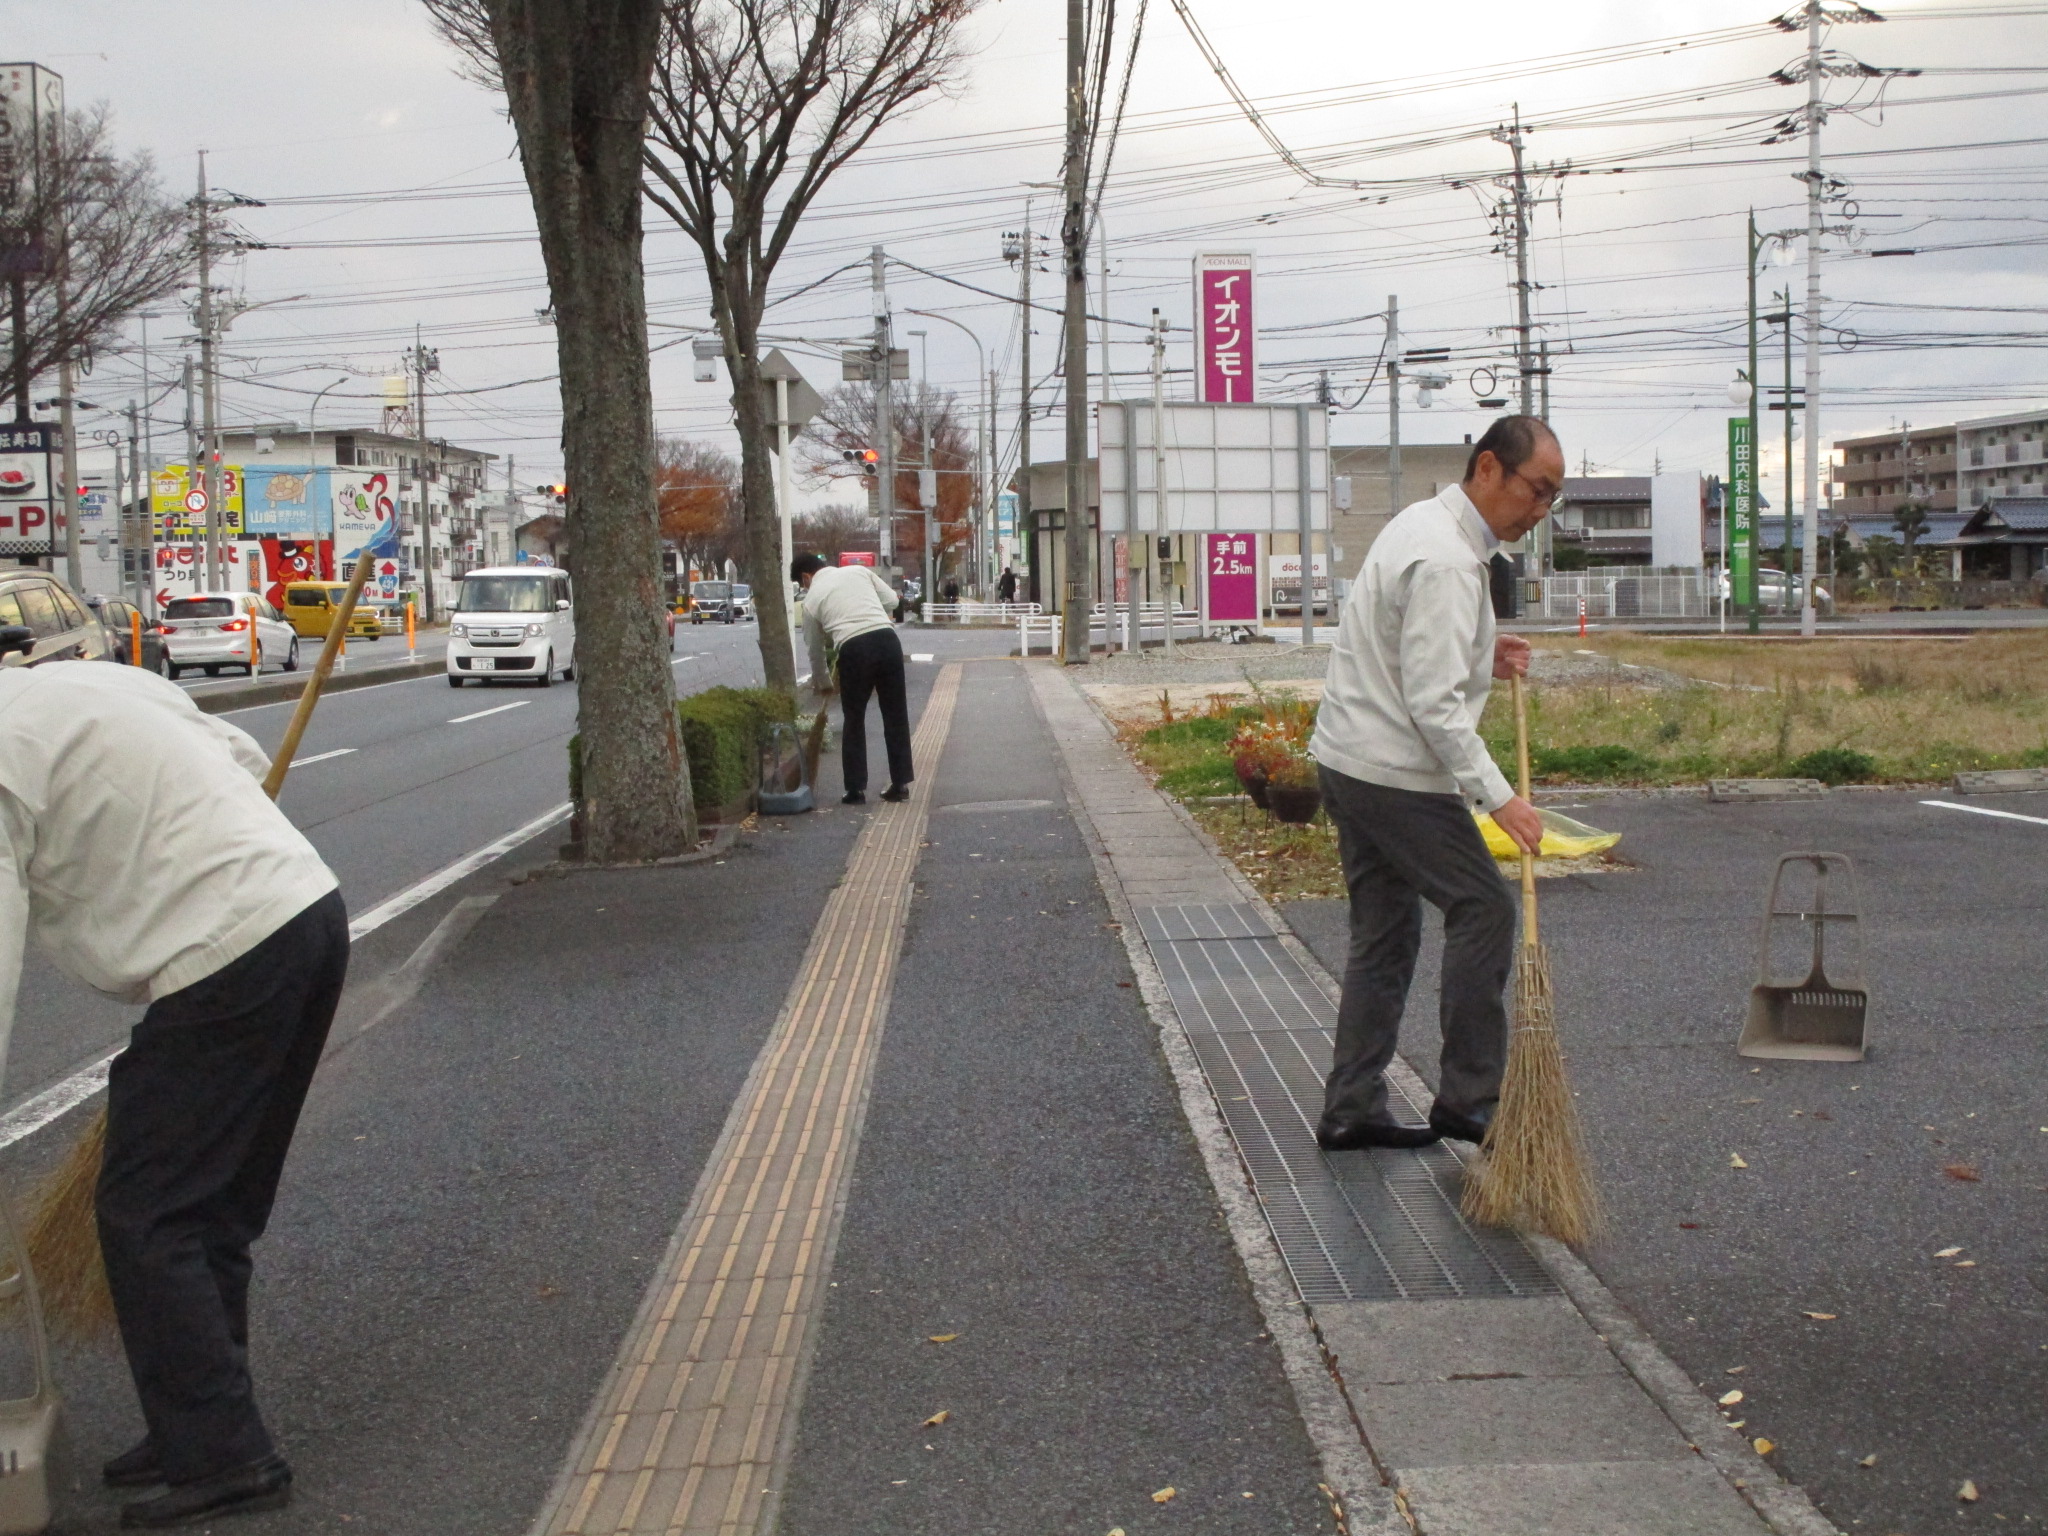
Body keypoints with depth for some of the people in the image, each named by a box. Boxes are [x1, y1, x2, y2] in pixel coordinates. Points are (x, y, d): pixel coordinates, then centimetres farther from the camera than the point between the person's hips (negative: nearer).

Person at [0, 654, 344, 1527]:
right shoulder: (94, 681, 16)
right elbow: (246, 761, 24)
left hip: (228, 963, -10)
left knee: (143, 1215, 0)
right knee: (216, 1209, 17)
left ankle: (220, 1454, 2)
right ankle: (203, 1433, 26)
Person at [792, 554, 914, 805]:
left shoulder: (812, 598, 15)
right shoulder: (859, 571, 20)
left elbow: (815, 649, 23)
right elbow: (891, 600, 16)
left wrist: (821, 682, 38)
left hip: (854, 649, -2)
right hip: (887, 638, 2)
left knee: (854, 720, 12)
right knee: (895, 715, 12)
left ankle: (856, 789, 11)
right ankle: (900, 784, 15)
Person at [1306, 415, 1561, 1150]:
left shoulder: (1425, 525, 13)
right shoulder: (1445, 560, -20)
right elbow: (1433, 702, -24)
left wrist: (1481, 656, 10)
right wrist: (1497, 797, -24)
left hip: (1349, 760, 10)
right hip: (1395, 774, -10)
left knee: (1384, 932, 12)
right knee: (1484, 908, -3)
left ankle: (1352, 1110, 15)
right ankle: (1468, 1098, 2)